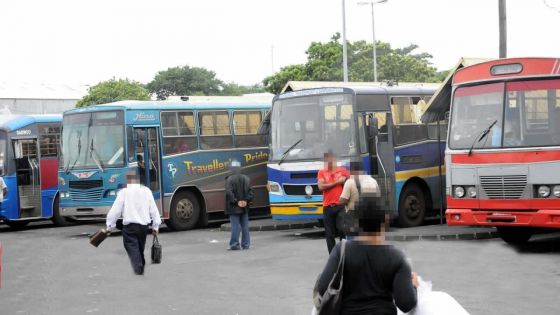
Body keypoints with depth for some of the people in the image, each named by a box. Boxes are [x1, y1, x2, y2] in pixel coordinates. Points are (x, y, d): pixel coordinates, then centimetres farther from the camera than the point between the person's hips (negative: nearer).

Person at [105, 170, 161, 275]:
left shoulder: (124, 192, -7)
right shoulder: (146, 191, 4)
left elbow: (115, 210, -7)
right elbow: (154, 210, 5)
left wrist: (109, 226, 1)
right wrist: (155, 226, 12)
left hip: (129, 226, -4)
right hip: (144, 224, 4)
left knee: (132, 247, -2)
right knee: (140, 247, 19)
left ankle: (138, 267, -18)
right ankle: (141, 266, 26)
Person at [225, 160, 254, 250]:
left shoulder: (230, 179, -12)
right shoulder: (246, 179, 5)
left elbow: (229, 192, -20)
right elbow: (250, 191, 0)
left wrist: (236, 202, -14)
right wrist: (246, 201, -3)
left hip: (234, 207, -5)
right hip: (244, 207, 5)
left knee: (235, 226, -2)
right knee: (245, 226, 10)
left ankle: (235, 245, -2)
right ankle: (246, 244, 13)